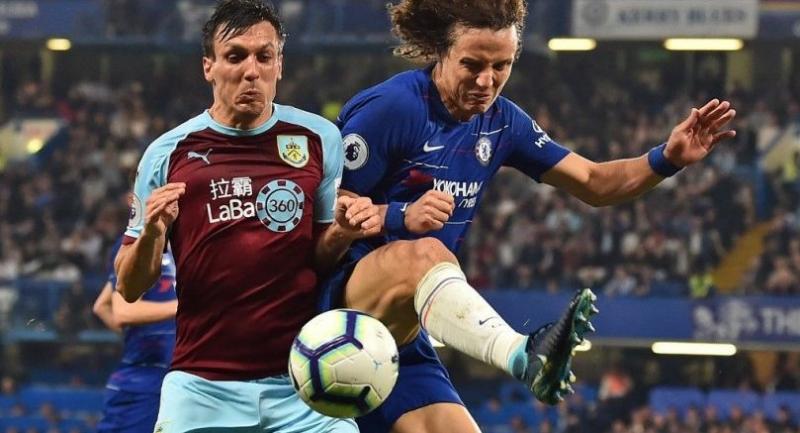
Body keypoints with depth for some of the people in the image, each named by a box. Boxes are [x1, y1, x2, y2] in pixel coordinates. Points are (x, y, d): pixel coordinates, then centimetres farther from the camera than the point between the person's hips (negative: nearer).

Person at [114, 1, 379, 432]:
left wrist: (341, 233, -9)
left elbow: (322, 259, 13)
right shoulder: (168, 153, 4)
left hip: (304, 383, 0)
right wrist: (151, 234, -14)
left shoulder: (320, 138, 5)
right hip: (201, 388, 0)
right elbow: (129, 288, 6)